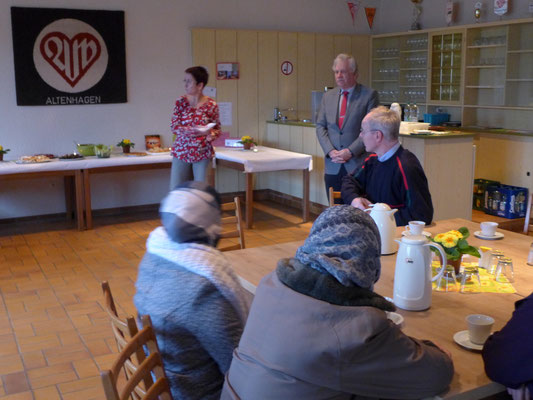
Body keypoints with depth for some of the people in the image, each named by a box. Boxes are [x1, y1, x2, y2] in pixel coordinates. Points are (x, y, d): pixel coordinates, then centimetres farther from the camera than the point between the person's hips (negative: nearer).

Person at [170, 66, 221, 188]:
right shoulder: (181, 102, -1)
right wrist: (195, 130, -20)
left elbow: (217, 128, 5)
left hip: (202, 154, -1)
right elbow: (174, 127, -5)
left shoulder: (211, 105, -5)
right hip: (181, 152, 2)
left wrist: (211, 135, -19)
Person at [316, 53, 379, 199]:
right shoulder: (328, 96, 13)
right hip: (333, 166, 4)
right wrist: (330, 151, -5)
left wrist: (350, 151, -14)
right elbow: (320, 126, 10)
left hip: (359, 165, -4)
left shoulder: (369, 95, -1)